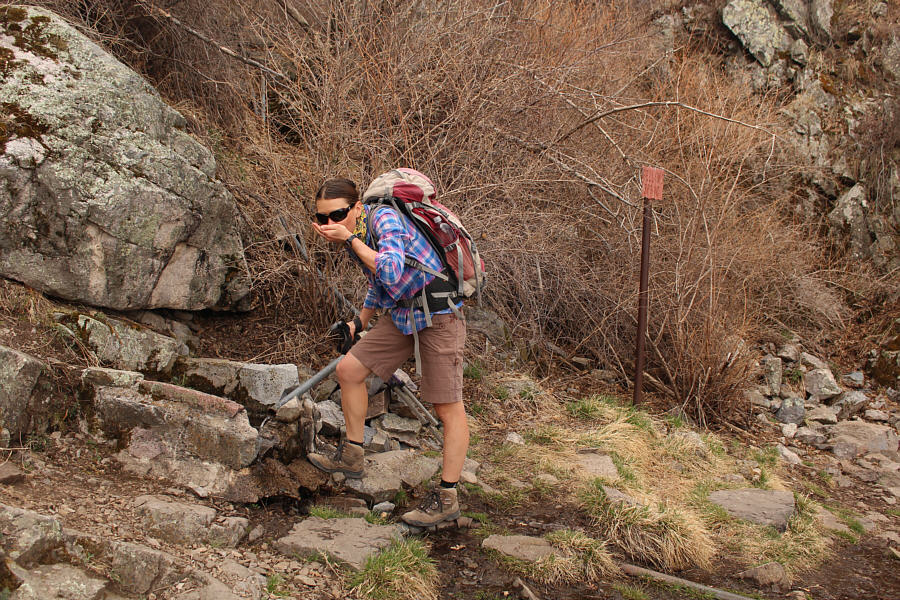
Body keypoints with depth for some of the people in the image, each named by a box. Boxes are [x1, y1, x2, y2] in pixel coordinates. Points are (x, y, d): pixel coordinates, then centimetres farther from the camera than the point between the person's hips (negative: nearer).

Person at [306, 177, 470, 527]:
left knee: (447, 407, -5)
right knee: (348, 371, 7)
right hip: (401, 316, 9)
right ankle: (351, 457, 23)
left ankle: (447, 498, 2)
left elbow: (391, 272, -35)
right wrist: (360, 322, 33)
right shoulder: (355, 235, 8)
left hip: (437, 317, -9)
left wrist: (350, 239, -28)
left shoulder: (384, 219, -18)